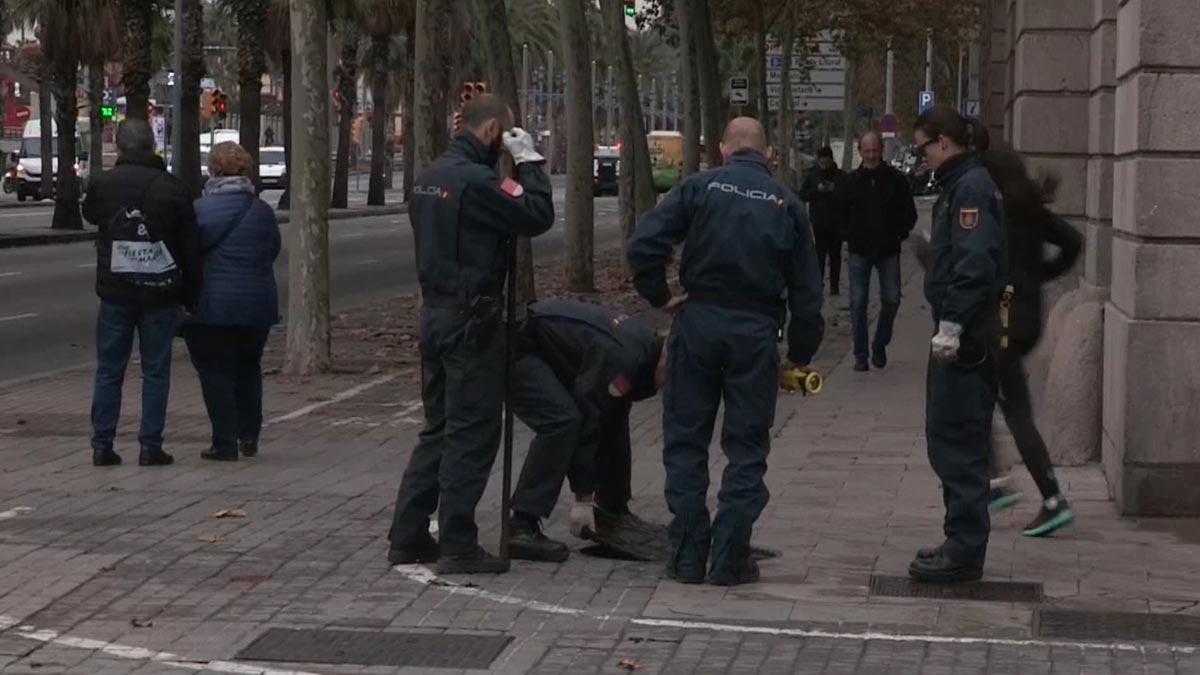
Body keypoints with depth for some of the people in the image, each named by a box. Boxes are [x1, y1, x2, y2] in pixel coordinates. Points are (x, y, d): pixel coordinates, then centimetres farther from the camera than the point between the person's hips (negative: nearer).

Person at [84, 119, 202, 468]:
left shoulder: (103, 184, -3)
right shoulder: (172, 188, -4)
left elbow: (89, 215, 21)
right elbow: (191, 247, -1)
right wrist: (191, 295, 7)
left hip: (115, 292, 1)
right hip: (160, 294, -1)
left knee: (109, 370, 7)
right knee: (156, 371, 5)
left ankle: (102, 445, 6)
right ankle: (151, 446, 3)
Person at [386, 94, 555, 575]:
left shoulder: (430, 177, 12)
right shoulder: (475, 180, -18)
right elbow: (537, 216, -18)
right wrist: (528, 162, -8)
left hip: (435, 313, 9)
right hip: (471, 319, -9)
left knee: (438, 429, 16)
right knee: (472, 433, -2)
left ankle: (409, 536, 17)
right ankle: (459, 548, 1)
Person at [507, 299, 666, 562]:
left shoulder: (644, 345, 5)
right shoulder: (620, 356, -27)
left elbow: (615, 425, 15)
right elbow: (587, 422, -26)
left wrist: (618, 500, 17)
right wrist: (583, 498, -21)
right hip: (518, 347, -11)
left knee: (612, 418, 11)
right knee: (561, 421, -27)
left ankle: (613, 508, 26)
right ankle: (522, 528, -27)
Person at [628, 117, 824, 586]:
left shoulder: (700, 187, 1)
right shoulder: (786, 204, 6)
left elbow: (643, 244, -11)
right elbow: (806, 290, 6)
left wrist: (659, 297, 2)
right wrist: (800, 354, 15)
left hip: (698, 320, 0)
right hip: (756, 331, 0)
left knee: (686, 441, 9)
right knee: (747, 446, 8)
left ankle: (687, 556, 10)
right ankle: (730, 560, 6)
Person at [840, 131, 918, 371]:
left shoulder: (895, 179, 1)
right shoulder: (851, 180, 4)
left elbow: (909, 213, 6)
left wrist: (899, 234, -3)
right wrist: (849, 236, 2)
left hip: (888, 251, 0)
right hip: (860, 252, 0)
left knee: (891, 299, 0)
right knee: (858, 303, -1)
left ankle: (880, 346, 21)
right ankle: (860, 355, 6)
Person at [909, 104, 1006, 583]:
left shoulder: (970, 188, -14)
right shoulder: (963, 185, 17)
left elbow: (974, 263, -23)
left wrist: (951, 325, -24)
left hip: (964, 340, -10)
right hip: (967, 337, 10)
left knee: (956, 441, -6)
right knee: (953, 441, 15)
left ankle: (964, 554, -2)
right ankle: (962, 544, 23)